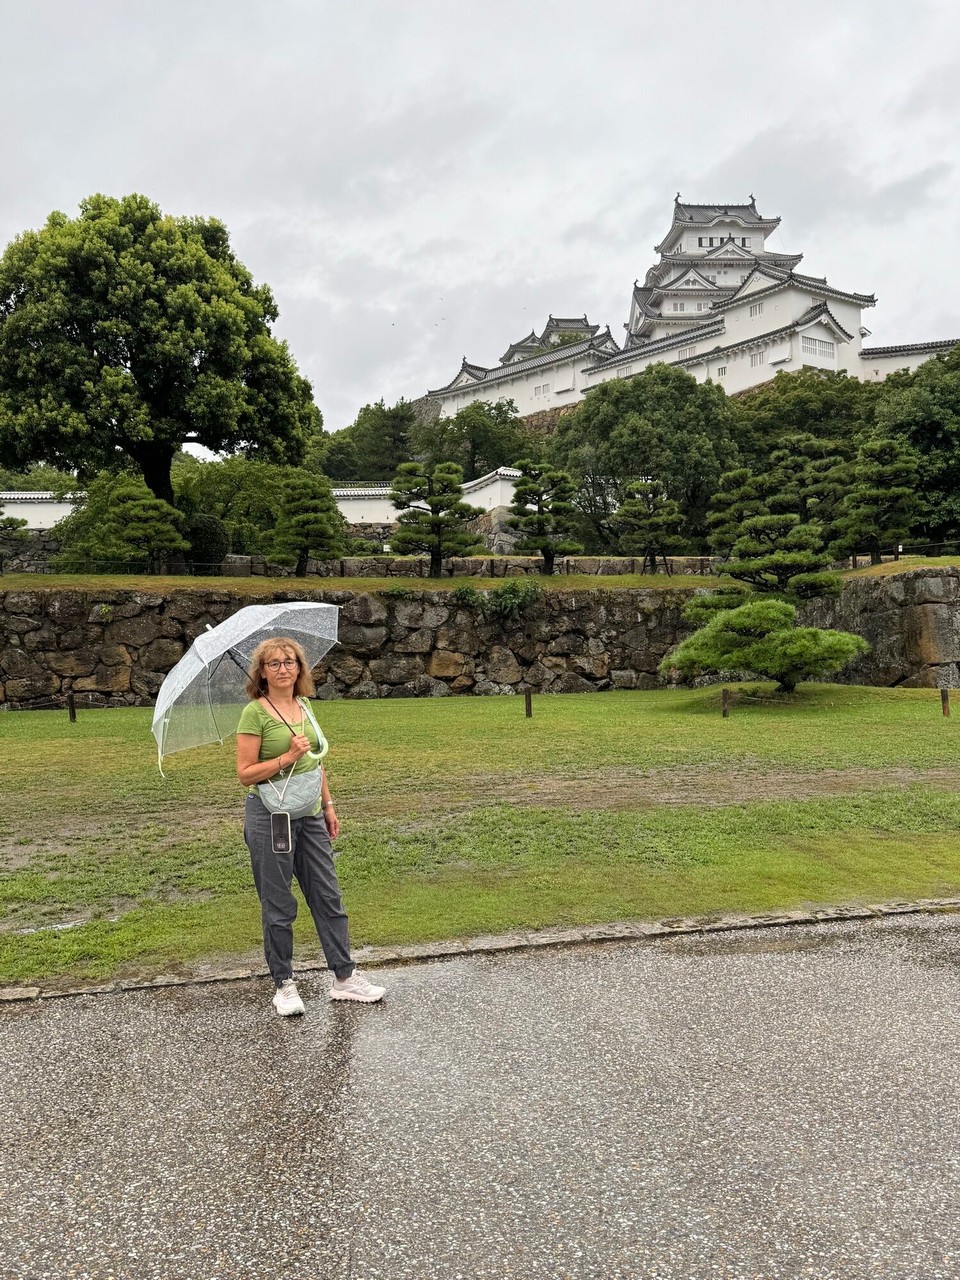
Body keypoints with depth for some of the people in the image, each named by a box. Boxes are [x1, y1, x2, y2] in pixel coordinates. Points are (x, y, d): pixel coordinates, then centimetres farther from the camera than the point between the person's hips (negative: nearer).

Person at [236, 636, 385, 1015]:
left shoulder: (304, 708, 8)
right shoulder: (255, 712, -11)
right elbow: (245, 773, -13)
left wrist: (328, 805, 16)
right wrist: (287, 758, -22)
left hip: (309, 814, 6)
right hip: (270, 816, -6)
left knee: (328, 896, 10)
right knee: (278, 905, 5)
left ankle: (345, 977, 20)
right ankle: (284, 984, 20)